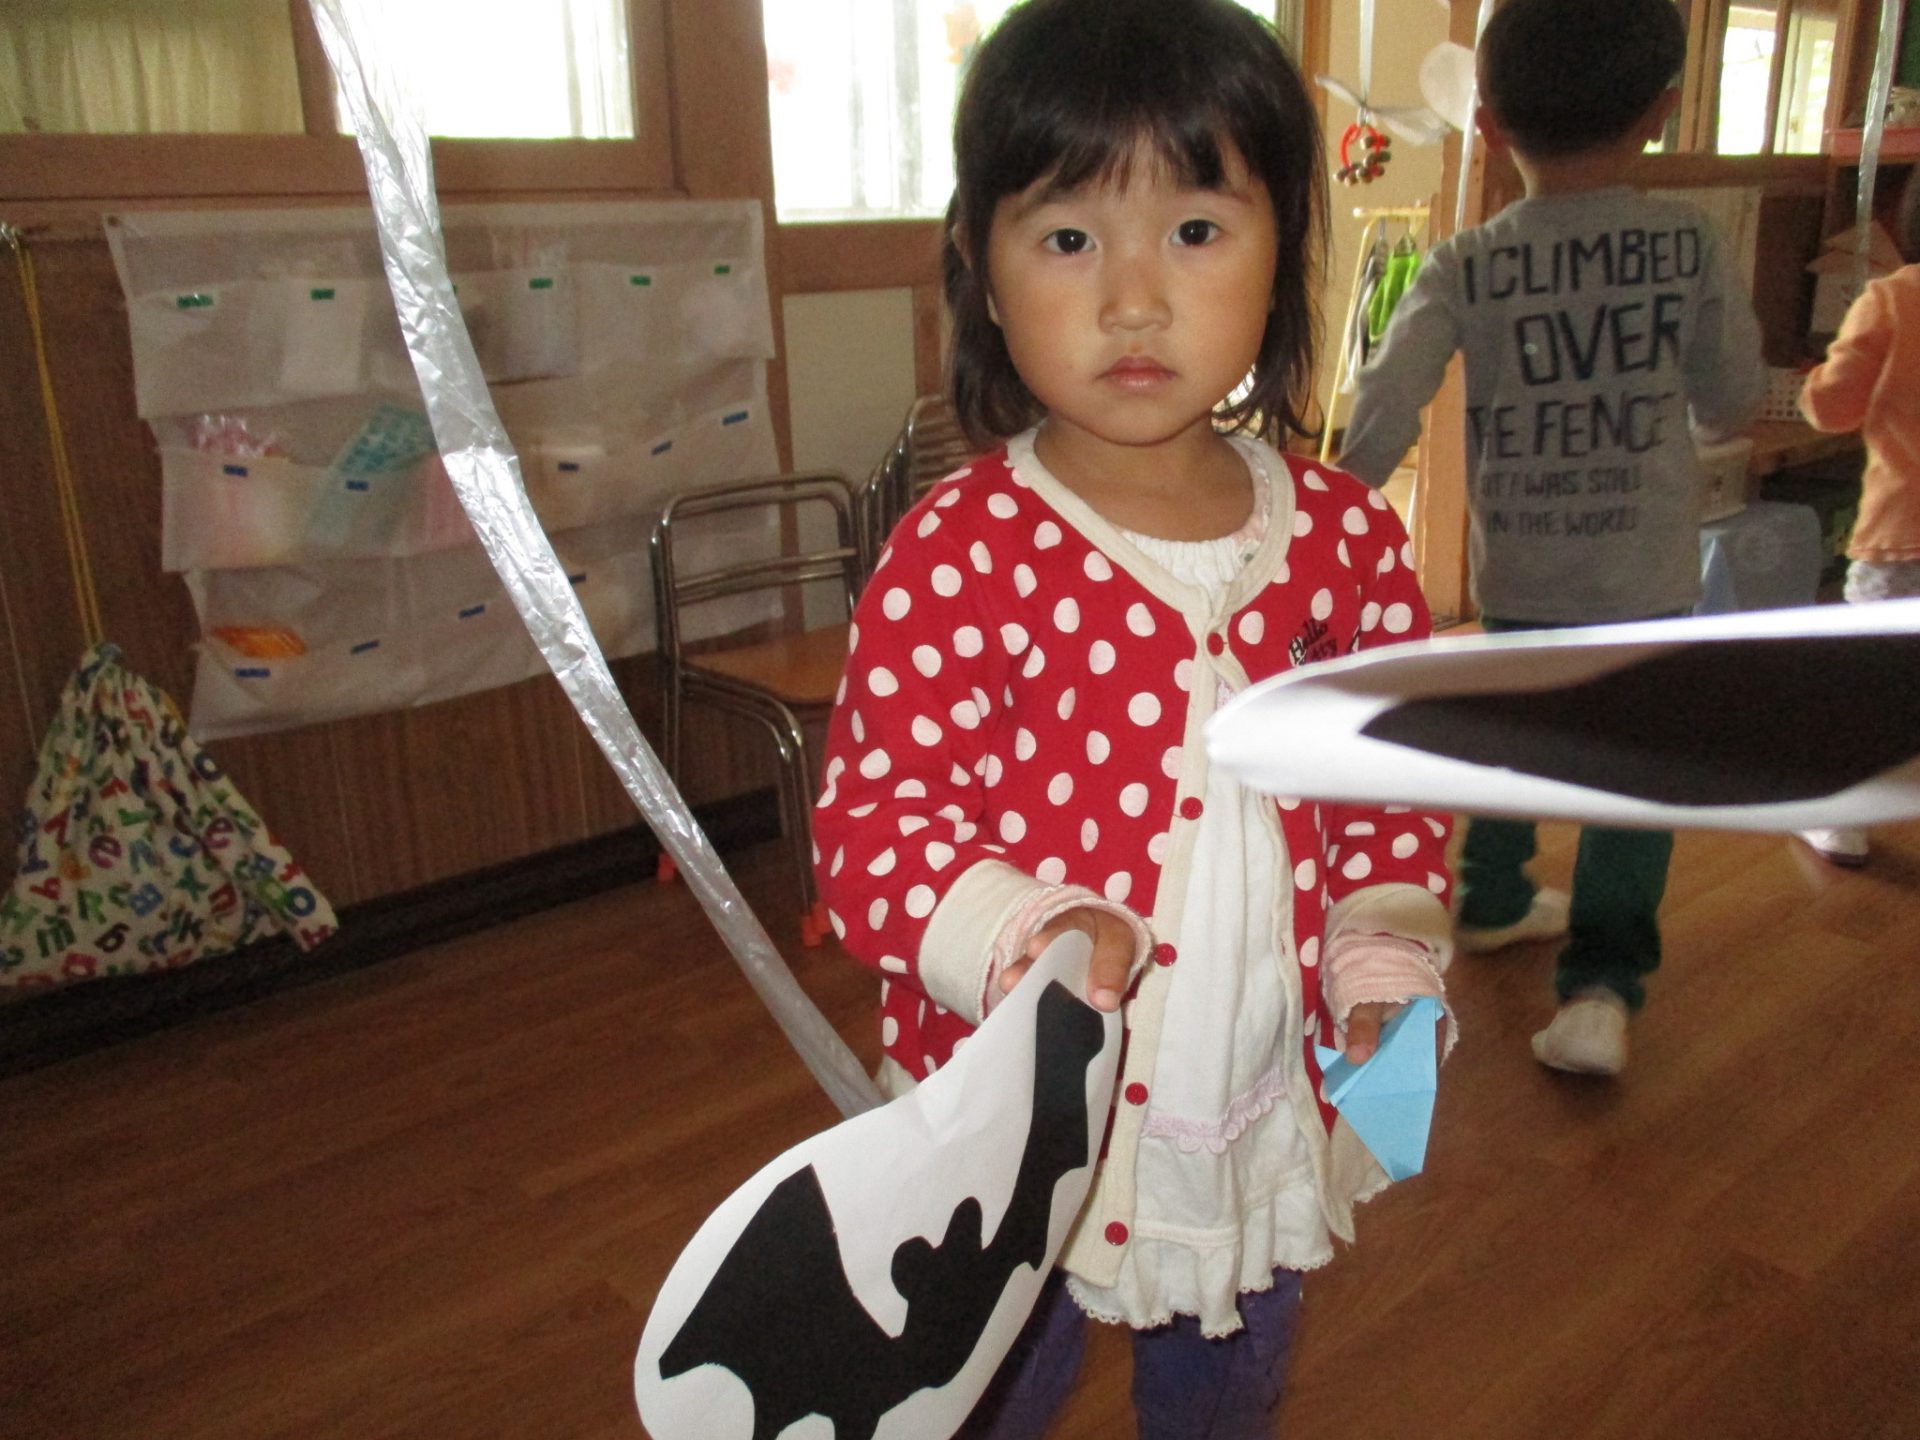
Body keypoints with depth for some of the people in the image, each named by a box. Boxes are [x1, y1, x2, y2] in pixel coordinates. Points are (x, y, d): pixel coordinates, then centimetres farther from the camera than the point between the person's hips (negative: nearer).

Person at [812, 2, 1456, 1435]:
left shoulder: (1342, 535, -6)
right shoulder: (958, 552, -20)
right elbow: (875, 817, -20)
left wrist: (1387, 947, -5)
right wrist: (1017, 931, -36)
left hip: (1264, 1115, 4)